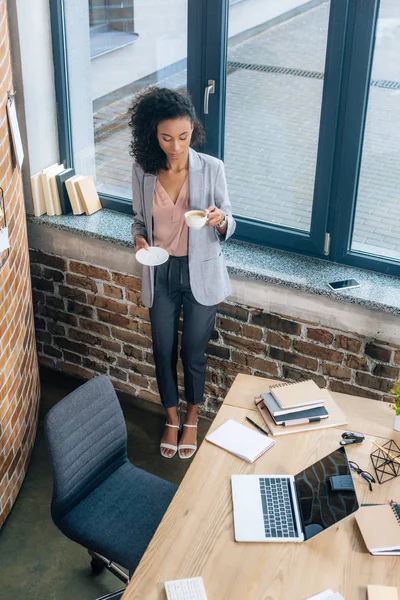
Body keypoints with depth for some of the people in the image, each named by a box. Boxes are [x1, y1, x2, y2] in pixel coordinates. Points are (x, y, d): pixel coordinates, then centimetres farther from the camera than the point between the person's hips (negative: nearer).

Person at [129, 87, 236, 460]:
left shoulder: (211, 169, -15)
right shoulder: (143, 170, -8)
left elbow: (228, 229, -8)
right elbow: (140, 219, 6)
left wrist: (220, 221, -31)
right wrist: (138, 237, -16)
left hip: (201, 274, -2)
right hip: (161, 274, 2)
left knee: (193, 352, 11)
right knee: (164, 351, 14)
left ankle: (192, 419, 37)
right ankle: (171, 419, 39)